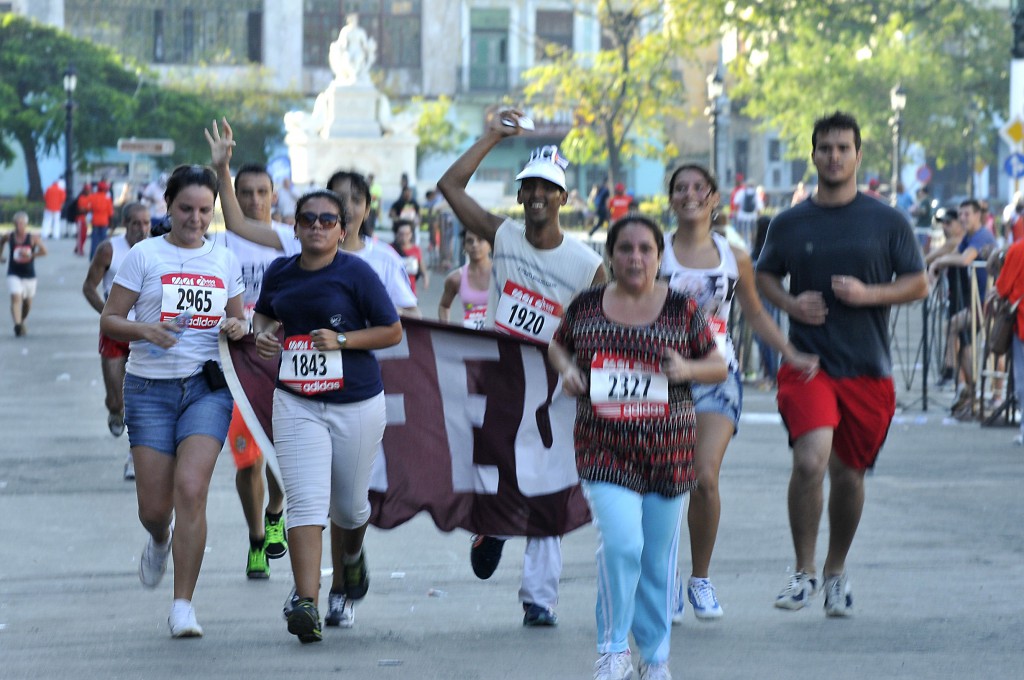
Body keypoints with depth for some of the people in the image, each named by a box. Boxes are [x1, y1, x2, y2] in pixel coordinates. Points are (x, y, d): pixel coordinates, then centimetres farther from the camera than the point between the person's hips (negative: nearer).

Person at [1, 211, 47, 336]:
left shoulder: (33, 238, -13)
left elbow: (44, 250, -18)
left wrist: (30, 255, -25)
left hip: (29, 275, 1)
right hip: (14, 274, -1)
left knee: (27, 303, 15)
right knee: (16, 298, -22)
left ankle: (21, 322, 43)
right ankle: (17, 325, -29)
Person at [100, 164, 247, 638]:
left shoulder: (225, 261, 11)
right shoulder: (144, 256, 1)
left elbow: (237, 322, 23)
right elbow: (109, 320, 1)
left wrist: (237, 328, -1)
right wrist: (146, 330, -18)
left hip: (207, 386, 1)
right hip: (150, 387, -1)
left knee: (191, 489, -17)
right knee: (154, 506, 0)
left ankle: (183, 606, -10)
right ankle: (160, 540, 40)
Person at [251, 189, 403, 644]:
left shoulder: (356, 273, -7)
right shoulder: (279, 273, 6)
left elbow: (393, 332, -3)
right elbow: (264, 313, 26)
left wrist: (341, 339, -16)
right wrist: (263, 334, 3)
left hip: (356, 404, -2)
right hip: (296, 404, 2)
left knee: (349, 506, 12)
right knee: (306, 502, -14)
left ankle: (352, 556, 49)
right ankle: (307, 602, -21)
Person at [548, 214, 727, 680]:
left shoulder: (682, 308, 1)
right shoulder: (587, 306, 3)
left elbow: (719, 366, 8)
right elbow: (557, 345, 20)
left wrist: (688, 369, -13)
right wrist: (567, 369, -2)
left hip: (667, 446, 1)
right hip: (603, 446, -1)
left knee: (658, 554, 9)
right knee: (620, 542, -18)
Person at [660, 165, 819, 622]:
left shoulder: (735, 258, 8)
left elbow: (755, 315, 20)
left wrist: (790, 354, 10)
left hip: (718, 377, 1)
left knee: (705, 477, -13)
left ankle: (701, 579, 4)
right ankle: (667, 581, 11)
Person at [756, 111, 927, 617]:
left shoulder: (887, 221, 3)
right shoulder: (789, 224, 5)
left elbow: (919, 284, 5)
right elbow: (763, 276, 18)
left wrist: (868, 294, -13)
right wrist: (790, 304, -4)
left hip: (868, 369, 1)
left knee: (849, 474, 11)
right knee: (810, 460, -21)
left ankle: (836, 571, 32)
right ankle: (804, 572, -7)